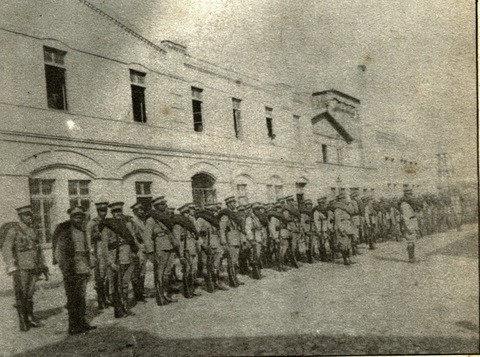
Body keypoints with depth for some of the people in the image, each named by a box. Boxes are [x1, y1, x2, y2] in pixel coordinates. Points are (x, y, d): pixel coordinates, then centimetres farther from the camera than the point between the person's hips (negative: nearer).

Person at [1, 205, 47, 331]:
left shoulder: (31, 230, 12)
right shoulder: (13, 230, -8)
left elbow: (38, 248, 18)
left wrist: (43, 265, 14)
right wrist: (12, 268, -19)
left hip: (33, 268, 6)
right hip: (21, 268, -6)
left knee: (30, 294, 12)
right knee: (21, 296, 1)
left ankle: (30, 317, 23)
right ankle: (23, 322, 10)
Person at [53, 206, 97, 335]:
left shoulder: (83, 232, 13)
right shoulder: (65, 233, -9)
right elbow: (59, 253, -11)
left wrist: (89, 267, 15)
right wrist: (65, 270, -13)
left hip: (83, 271, 7)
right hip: (71, 271, -7)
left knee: (82, 298, 14)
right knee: (73, 299, -1)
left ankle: (82, 323, 24)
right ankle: (73, 327, 7)